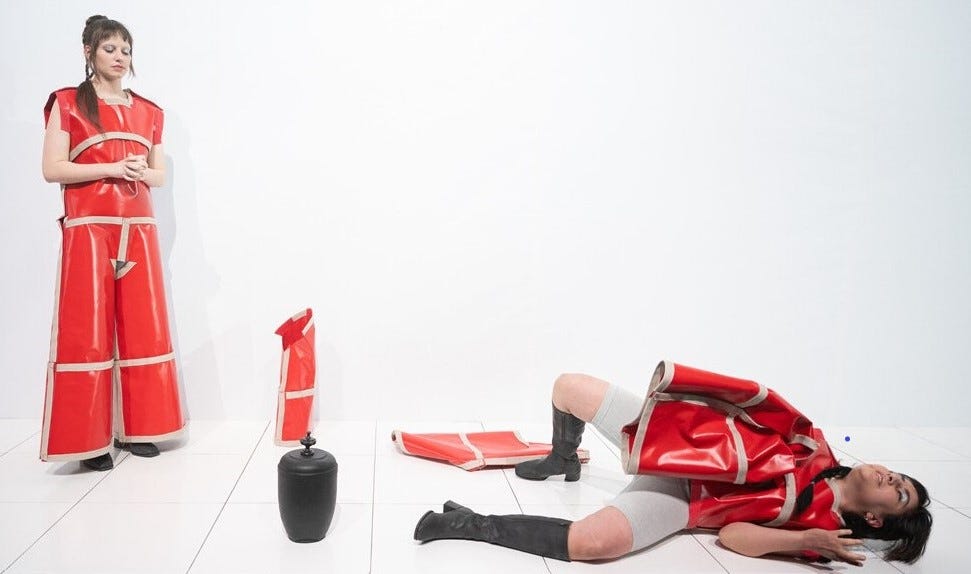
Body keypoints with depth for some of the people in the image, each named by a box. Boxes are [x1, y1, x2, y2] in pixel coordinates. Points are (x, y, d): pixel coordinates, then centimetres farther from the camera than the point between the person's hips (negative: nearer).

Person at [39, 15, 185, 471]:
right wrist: (110, 168, -14)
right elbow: (52, 169, -4)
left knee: (143, 329, 3)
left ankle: (136, 428, 14)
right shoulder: (67, 103, 4)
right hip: (88, 230, -4)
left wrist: (141, 173, -4)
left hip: (139, 231, 4)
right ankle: (89, 439, 3)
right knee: (86, 332, -4)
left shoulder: (148, 112, 15)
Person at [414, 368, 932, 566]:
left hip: (678, 495, -6)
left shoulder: (822, 523, -7)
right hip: (679, 440, 6)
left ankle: (469, 524, -21)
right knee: (570, 387, 4)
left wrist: (808, 541, -25)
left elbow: (733, 534, -15)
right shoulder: (816, 451, 7)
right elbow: (768, 418, 19)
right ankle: (563, 460, 36)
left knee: (593, 542, -38)